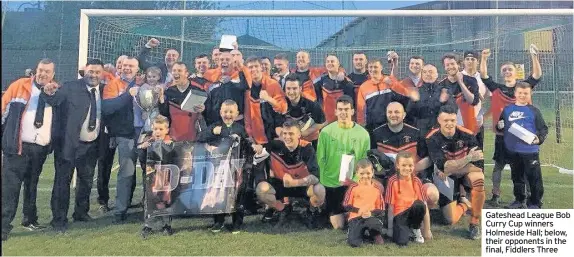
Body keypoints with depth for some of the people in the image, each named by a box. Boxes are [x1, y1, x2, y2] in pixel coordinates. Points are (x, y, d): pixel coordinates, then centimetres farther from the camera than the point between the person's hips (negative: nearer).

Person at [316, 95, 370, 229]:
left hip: (354, 184, 1)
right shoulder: (326, 132, -2)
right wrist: (326, 179, -7)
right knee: (338, 225, 2)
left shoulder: (363, 134, -1)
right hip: (331, 183, -1)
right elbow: (321, 159, 1)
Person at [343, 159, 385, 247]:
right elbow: (346, 205, 1)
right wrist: (358, 210, -14)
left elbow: (381, 209, 5)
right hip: (355, 218, -1)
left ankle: (376, 235, 2)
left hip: (371, 216, 1)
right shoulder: (353, 187, -1)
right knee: (354, 242, -23)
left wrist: (371, 213, -14)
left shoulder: (377, 188, 3)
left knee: (375, 224, -38)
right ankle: (361, 234, 16)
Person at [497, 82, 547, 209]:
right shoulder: (507, 109, 6)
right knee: (517, 176, 16)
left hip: (530, 150, -4)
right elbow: (501, 127, 16)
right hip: (512, 150, 4)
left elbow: (544, 128, -2)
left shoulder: (534, 111, -3)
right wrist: (499, 126, -6)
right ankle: (519, 200, 30)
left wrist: (539, 139, -20)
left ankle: (535, 202, 13)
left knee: (534, 177, 1)